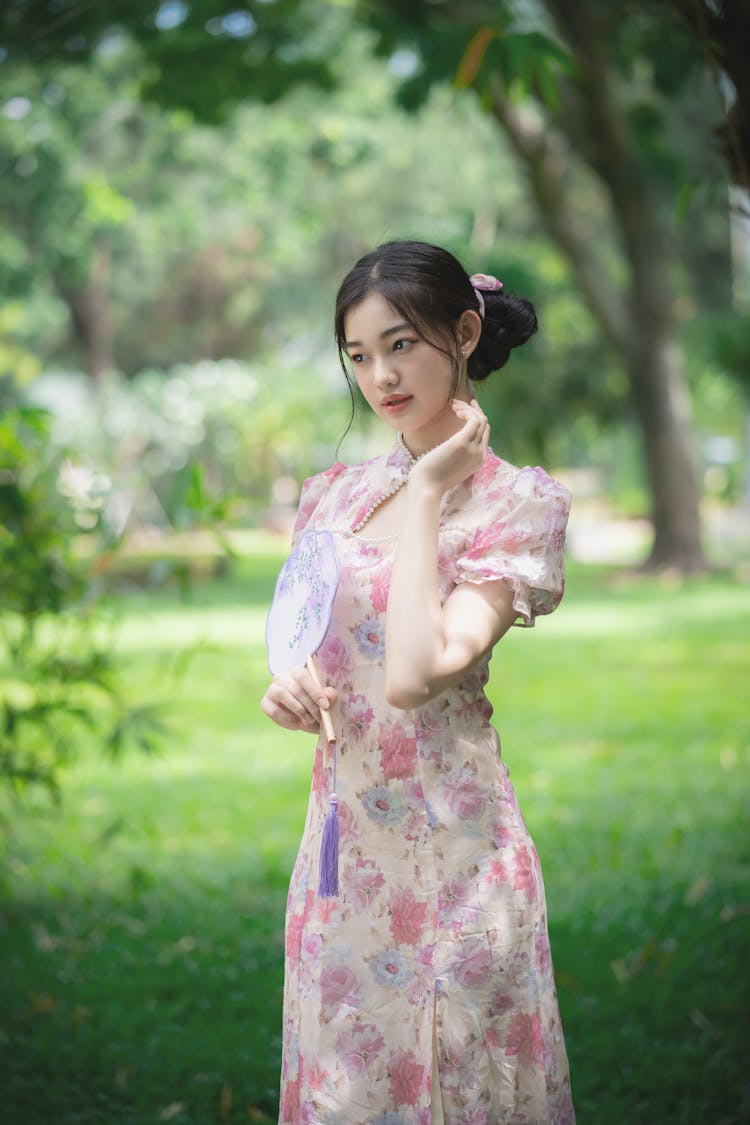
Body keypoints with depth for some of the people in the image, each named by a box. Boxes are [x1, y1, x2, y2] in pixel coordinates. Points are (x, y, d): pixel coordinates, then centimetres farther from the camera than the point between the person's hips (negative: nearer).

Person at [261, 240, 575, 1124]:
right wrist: (287, 693, -5)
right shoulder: (334, 492, 8)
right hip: (342, 834, 6)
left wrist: (425, 495, -16)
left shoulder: (516, 503, -10)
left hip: (447, 845, -5)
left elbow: (415, 675, -24)